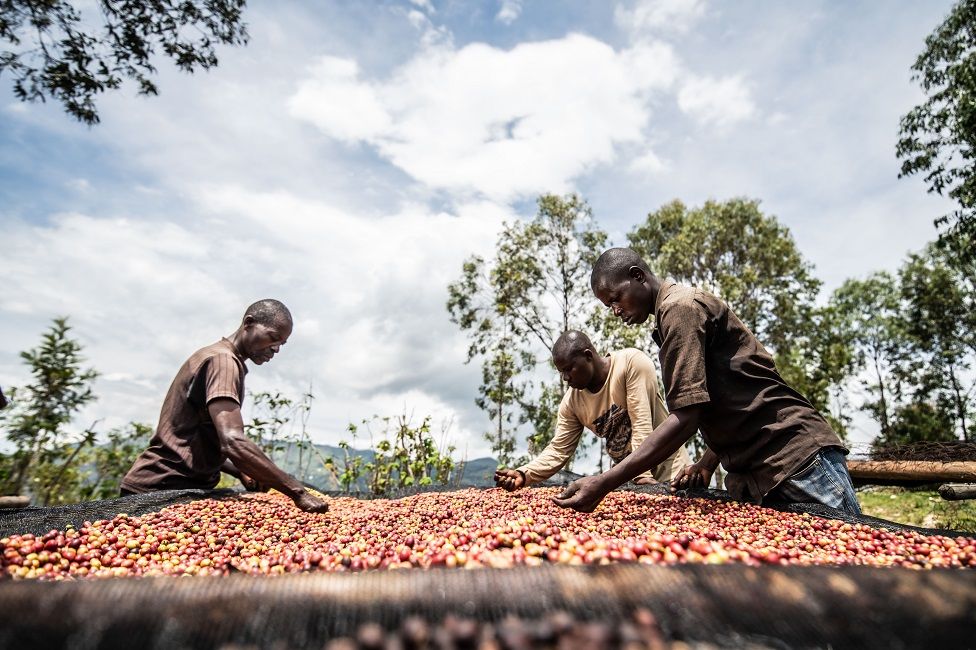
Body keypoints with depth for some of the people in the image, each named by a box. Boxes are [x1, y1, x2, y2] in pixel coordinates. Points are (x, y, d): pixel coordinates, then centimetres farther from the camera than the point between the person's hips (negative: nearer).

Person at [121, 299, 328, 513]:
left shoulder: (216, 356, 15)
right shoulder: (222, 359, -16)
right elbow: (233, 442, -30)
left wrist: (241, 472, 4)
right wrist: (297, 491, -31)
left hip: (184, 487, 9)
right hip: (164, 490, -9)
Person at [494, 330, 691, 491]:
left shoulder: (632, 362, -18)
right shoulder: (571, 402, -5)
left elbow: (642, 423, -21)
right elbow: (558, 450, -4)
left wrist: (643, 475, -25)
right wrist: (524, 474, -18)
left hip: (671, 471, -4)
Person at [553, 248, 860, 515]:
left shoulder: (679, 307, -14)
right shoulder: (678, 311, 17)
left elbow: (686, 417, -24)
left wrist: (605, 483, -27)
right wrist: (708, 463, 9)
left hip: (797, 458, -10)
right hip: (755, 474, 10)